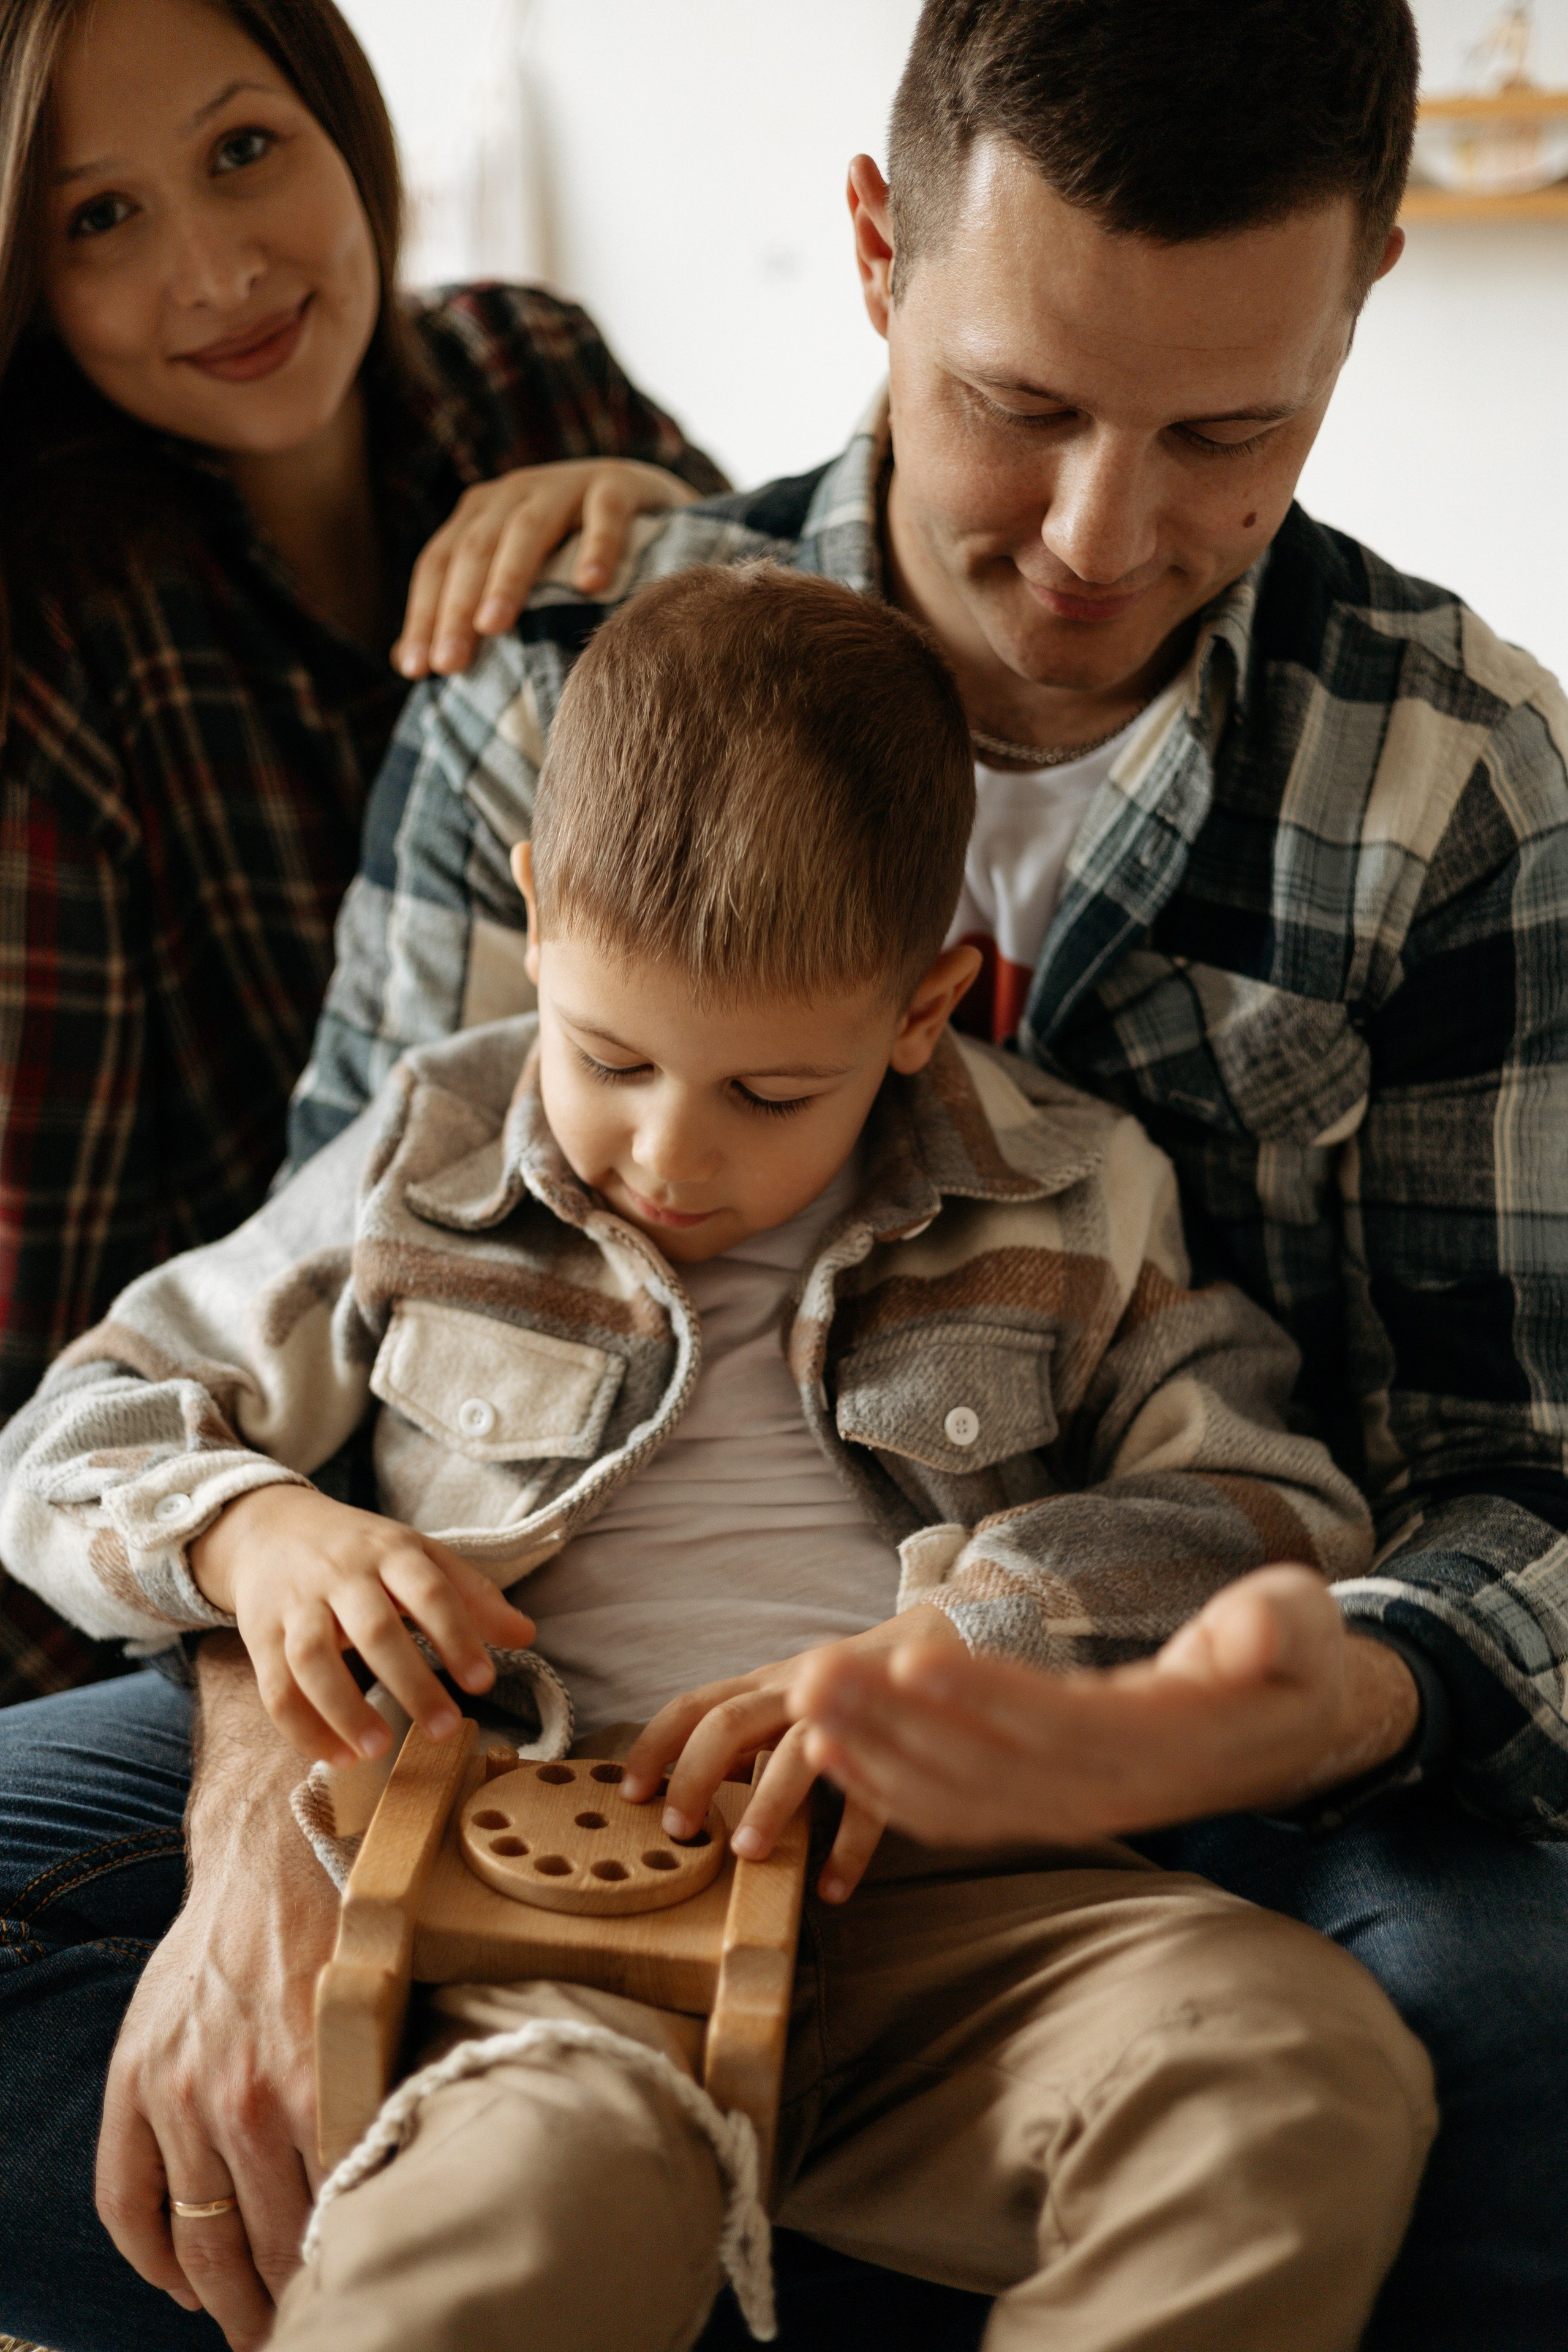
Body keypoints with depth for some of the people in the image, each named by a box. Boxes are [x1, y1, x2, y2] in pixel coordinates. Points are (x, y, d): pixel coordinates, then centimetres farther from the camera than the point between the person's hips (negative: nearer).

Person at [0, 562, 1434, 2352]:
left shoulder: (1061, 1211, 10)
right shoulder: (431, 1176, 11)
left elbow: (1282, 1516, 6)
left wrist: (954, 1643, -11)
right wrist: (252, 1532, -7)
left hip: (941, 1893, 2)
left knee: (1314, 2067, -27)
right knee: (548, 2197, -37)